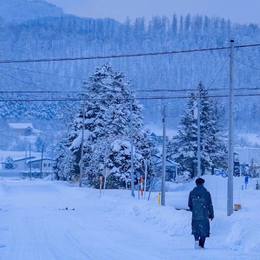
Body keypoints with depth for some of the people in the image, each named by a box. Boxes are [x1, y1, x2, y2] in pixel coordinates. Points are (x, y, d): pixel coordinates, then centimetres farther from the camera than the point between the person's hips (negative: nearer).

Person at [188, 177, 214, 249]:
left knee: (196, 230, 16)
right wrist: (211, 214, 9)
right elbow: (210, 205, -3)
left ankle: (196, 240, -9)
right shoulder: (206, 193, -5)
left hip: (195, 216, 2)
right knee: (204, 231, 7)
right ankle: (201, 245, -1)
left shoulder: (192, 193, 3)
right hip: (204, 216, -2)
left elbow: (190, 204, 9)